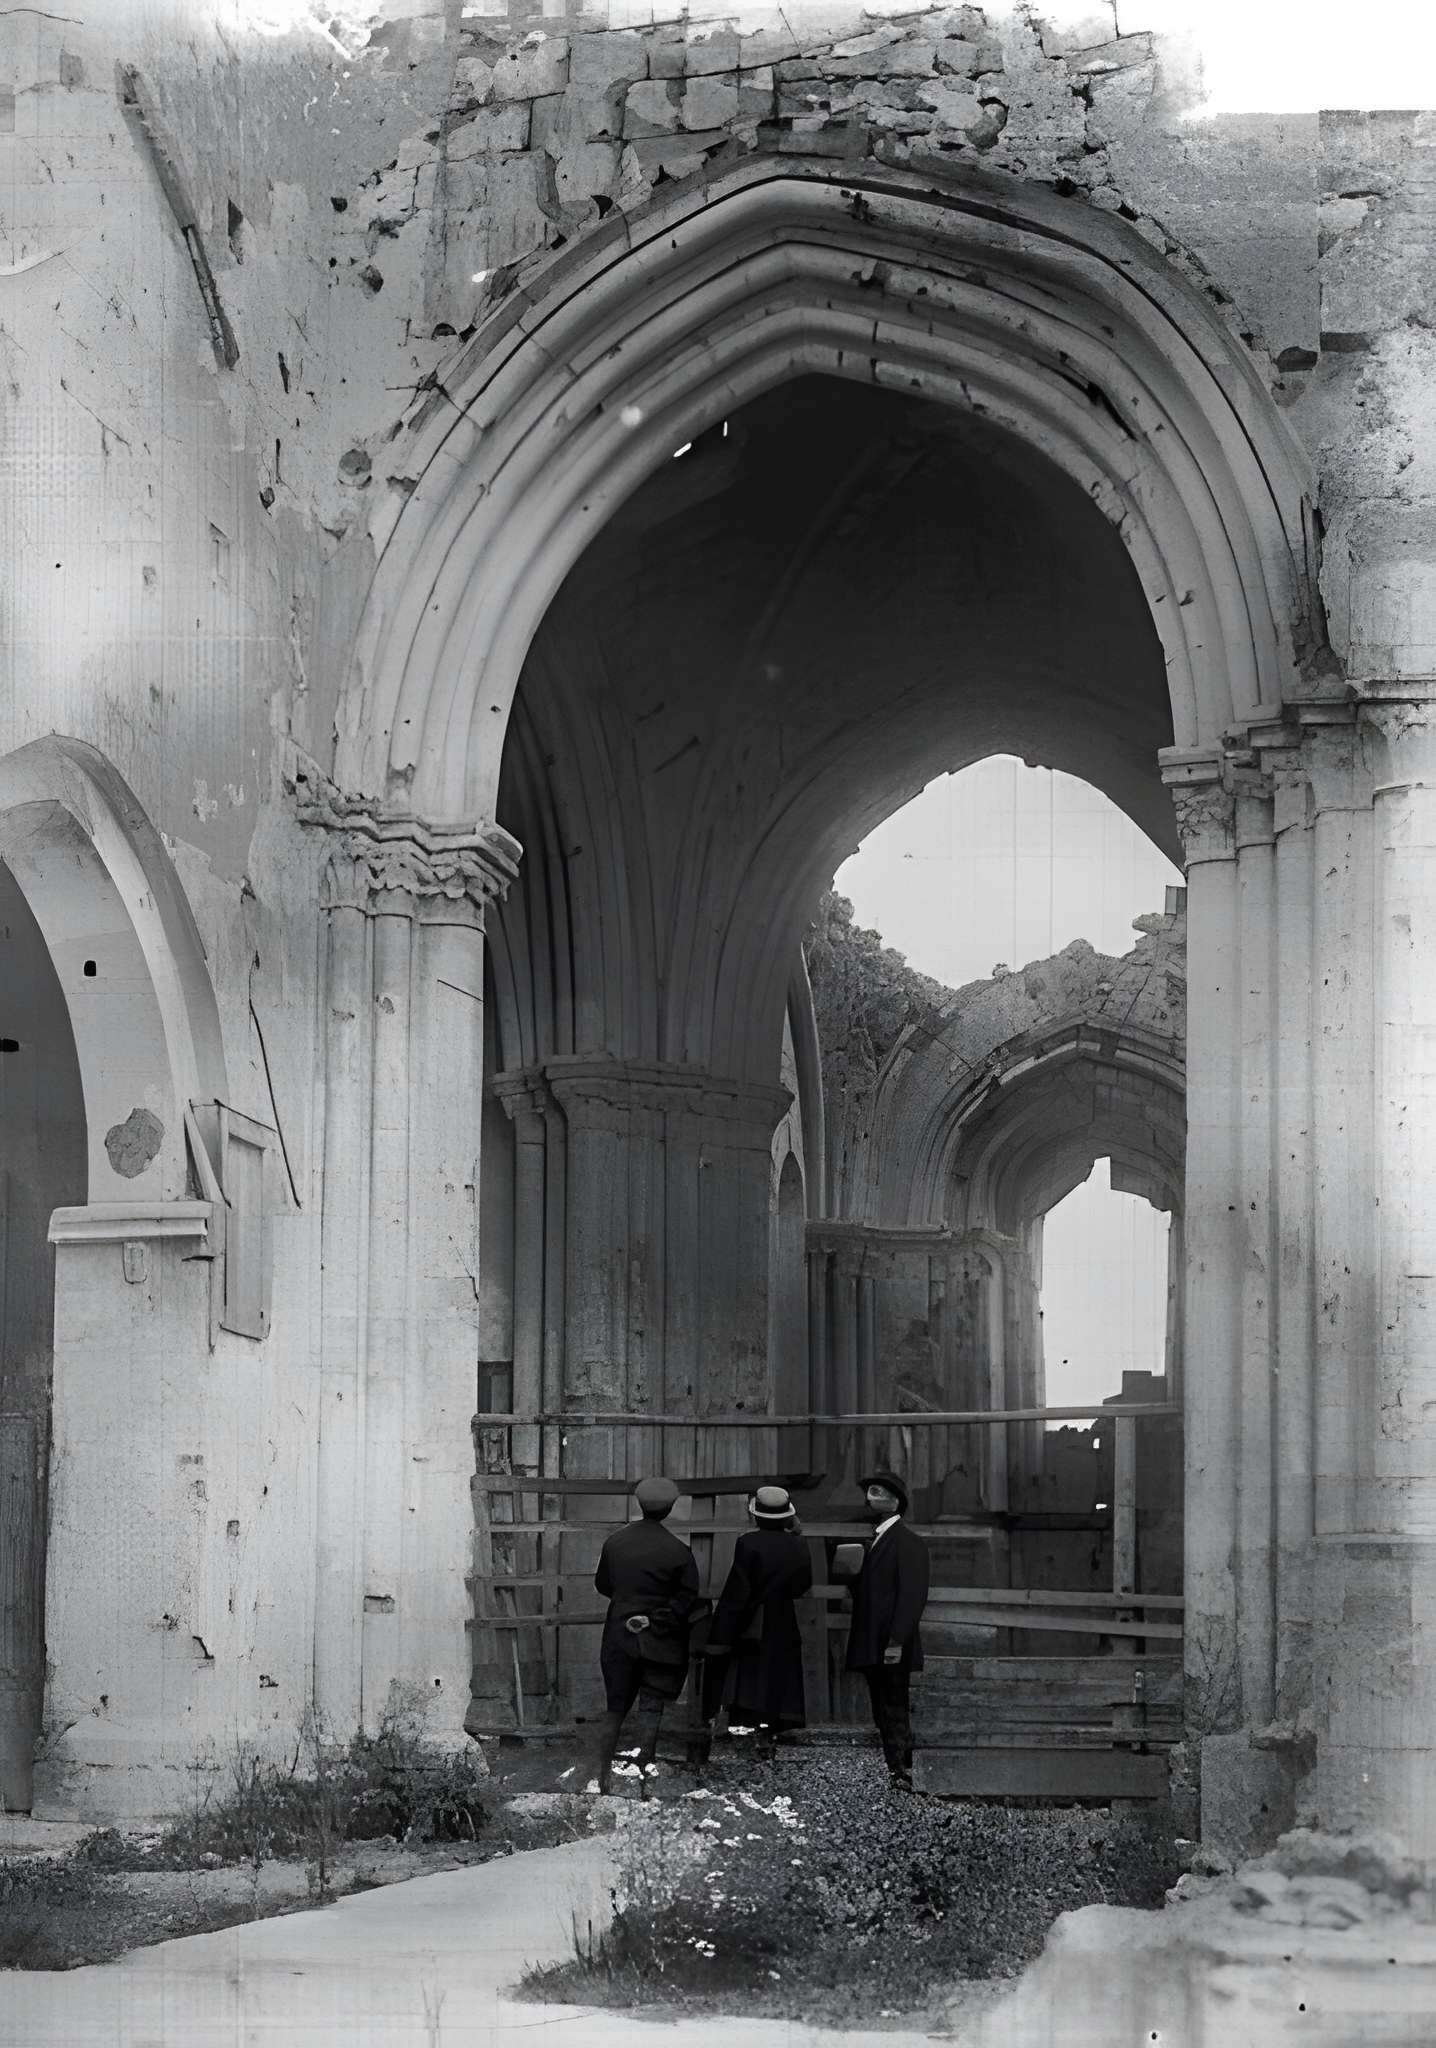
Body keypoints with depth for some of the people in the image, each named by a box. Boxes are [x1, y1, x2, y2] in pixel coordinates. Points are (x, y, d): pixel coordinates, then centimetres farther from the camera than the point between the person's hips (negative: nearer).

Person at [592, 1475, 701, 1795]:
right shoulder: (678, 1552, -12)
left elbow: (602, 1584, 9)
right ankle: (644, 1779, 3)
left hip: (619, 1637, 3)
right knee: (651, 1710, 3)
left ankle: (604, 1777, 11)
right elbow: (687, 1599, -13)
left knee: (615, 1708, 13)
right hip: (660, 1642, -3)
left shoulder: (615, 1542, -2)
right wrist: (656, 1620, -9)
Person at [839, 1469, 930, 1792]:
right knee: (884, 1717, 9)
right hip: (872, 1648, 9)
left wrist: (896, 1642, -22)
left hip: (893, 1650, -9)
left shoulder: (908, 1543, -8)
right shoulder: (875, 1541, 20)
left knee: (895, 1714, -10)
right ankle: (895, 1773, 11)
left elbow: (913, 1595, -16)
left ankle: (903, 1775, -10)